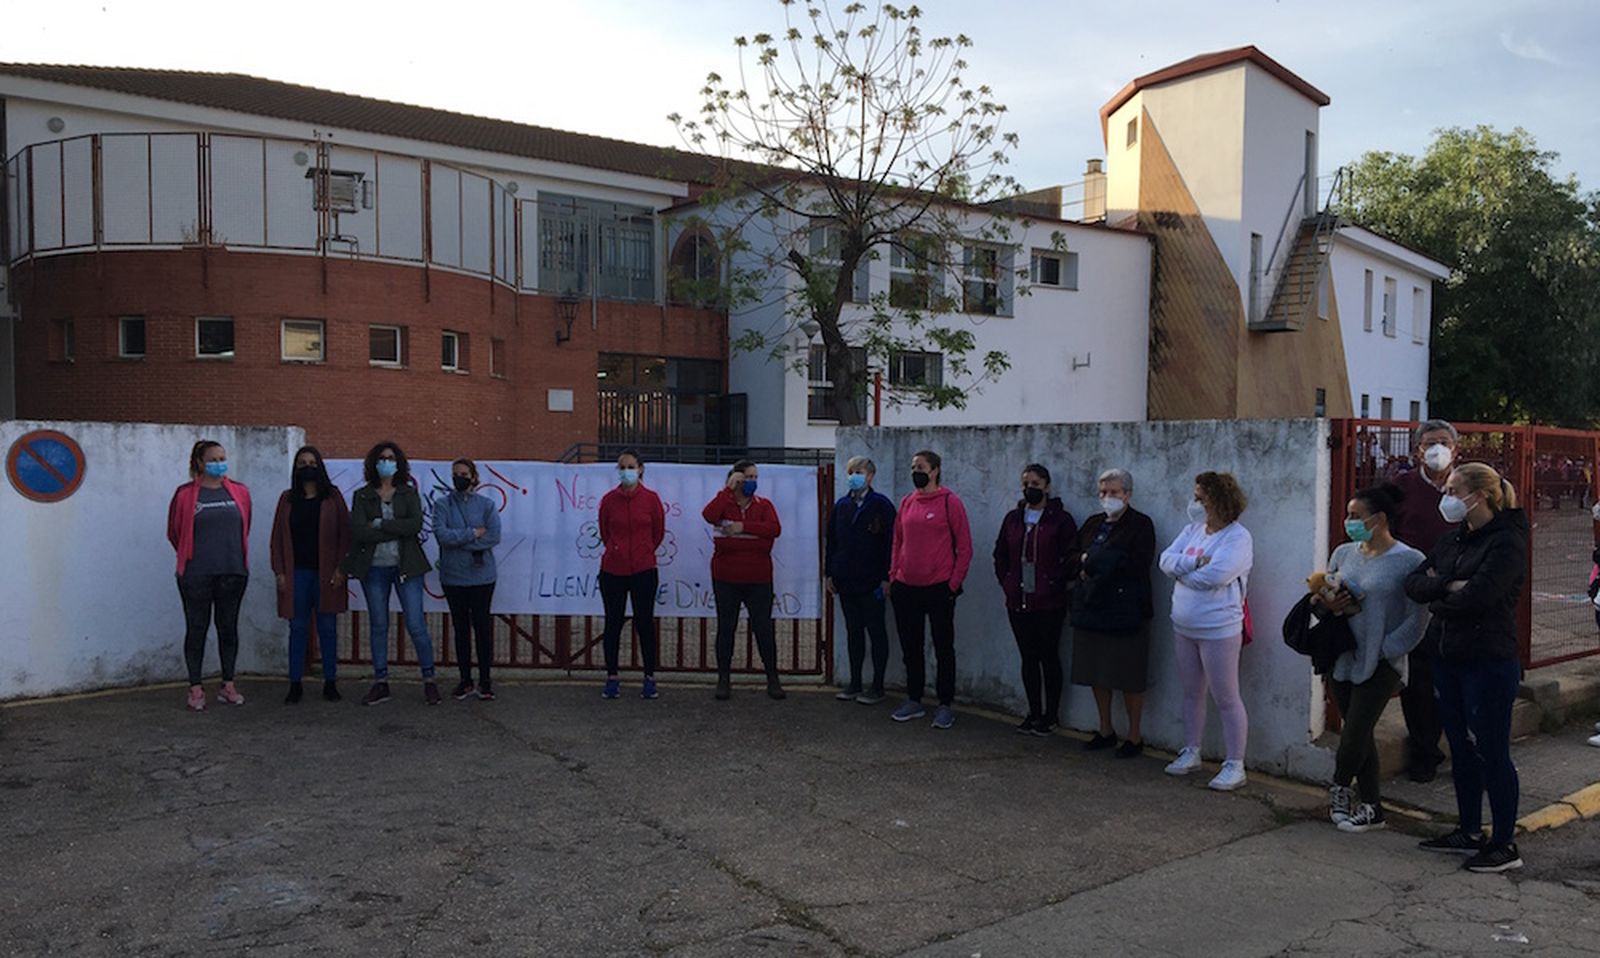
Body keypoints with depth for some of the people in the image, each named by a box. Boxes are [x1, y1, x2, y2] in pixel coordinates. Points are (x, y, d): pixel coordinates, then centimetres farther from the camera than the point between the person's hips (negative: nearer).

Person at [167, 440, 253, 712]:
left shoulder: (240, 493, 6)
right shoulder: (185, 494, -1)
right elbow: (174, 532, 7)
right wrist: (192, 556, 13)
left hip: (233, 572, 2)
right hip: (196, 575, -2)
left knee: (228, 627, 8)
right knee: (197, 628, 3)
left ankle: (228, 685, 17)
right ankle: (196, 688, 10)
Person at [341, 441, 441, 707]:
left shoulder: (409, 493, 6)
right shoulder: (362, 496, 6)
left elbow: (415, 524, -11)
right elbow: (358, 531, -10)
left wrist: (379, 525, -12)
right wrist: (397, 531, -11)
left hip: (405, 566, -1)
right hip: (374, 568, 1)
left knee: (416, 625, -4)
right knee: (378, 626, 8)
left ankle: (429, 680, 8)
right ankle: (380, 683, 17)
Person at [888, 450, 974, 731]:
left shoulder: (949, 502, -6)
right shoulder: (907, 502, 9)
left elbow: (964, 546, -6)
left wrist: (954, 583, -9)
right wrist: (893, 576, 9)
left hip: (939, 589, -5)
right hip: (905, 588, 5)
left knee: (943, 649, 4)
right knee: (911, 648, 12)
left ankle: (945, 706, 13)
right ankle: (914, 701, 24)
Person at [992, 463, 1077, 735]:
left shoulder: (1061, 519, -4)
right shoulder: (1013, 518, 11)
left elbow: (1070, 558, -5)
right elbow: (1000, 554, 19)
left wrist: (1059, 585, -9)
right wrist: (1006, 582, 10)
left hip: (1049, 603, -5)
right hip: (1018, 601, 5)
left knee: (1049, 657, 3)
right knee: (1028, 658, 10)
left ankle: (1051, 716, 12)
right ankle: (1034, 713, 20)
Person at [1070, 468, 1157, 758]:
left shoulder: (1140, 525, -4)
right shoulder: (1092, 523, 15)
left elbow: (1138, 564, -16)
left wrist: (1092, 560, -14)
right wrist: (1083, 566, -9)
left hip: (1125, 610, -6)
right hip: (1091, 606, 6)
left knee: (1129, 677, 0)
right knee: (1096, 672, 12)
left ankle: (1135, 735, 14)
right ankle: (1105, 730, 26)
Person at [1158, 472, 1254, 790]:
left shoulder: (1238, 537, -15)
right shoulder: (1193, 529, 8)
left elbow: (1214, 576, -26)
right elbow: (1166, 559, 0)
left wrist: (1181, 569, -10)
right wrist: (1194, 563, -18)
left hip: (1218, 630, -8)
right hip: (1184, 628, 8)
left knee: (1226, 699, 1)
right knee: (1192, 693, 18)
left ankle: (1235, 765, 10)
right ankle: (1191, 752, 31)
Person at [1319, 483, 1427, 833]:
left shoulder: (1408, 561, -10)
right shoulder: (1343, 553, 8)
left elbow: (1415, 621, -12)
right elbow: (1321, 598, 15)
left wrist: (1382, 652, -16)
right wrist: (1324, 603, -8)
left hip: (1380, 666, -6)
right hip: (1343, 660, 6)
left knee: (1353, 736, -5)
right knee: (1360, 737, 12)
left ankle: (1340, 790, 20)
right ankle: (1372, 808, 24)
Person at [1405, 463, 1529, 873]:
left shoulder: (1506, 543, -13)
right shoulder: (1453, 540, 11)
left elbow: (1476, 598, -25)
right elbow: (1413, 583, 3)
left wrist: (1437, 601, -8)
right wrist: (1449, 586, -14)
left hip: (1489, 662, -8)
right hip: (1449, 657, 8)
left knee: (1491, 753, 1)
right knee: (1461, 749, 15)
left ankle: (1504, 845, 12)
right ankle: (1469, 833, 27)